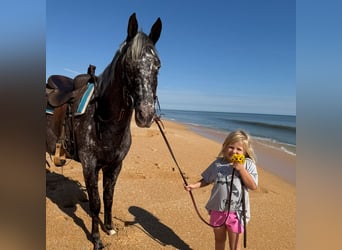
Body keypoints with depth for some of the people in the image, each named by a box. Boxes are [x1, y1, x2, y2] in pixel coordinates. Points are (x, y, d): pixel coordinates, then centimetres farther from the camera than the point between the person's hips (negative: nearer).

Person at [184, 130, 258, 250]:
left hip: (236, 212, -2)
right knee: (219, 240, 24)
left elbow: (253, 186, -17)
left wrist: (241, 169, -23)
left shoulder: (248, 165, -9)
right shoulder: (218, 163, -3)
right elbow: (207, 180, 8)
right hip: (217, 209, 3)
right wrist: (194, 185, -4)